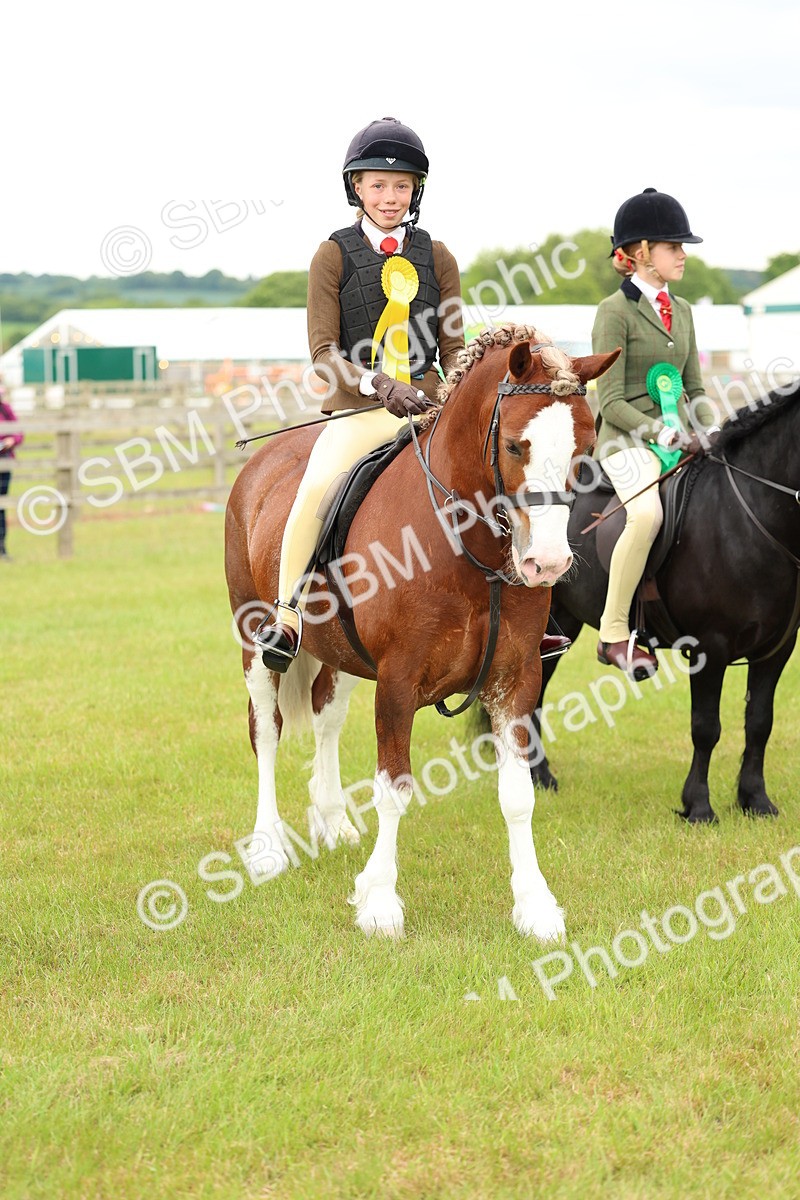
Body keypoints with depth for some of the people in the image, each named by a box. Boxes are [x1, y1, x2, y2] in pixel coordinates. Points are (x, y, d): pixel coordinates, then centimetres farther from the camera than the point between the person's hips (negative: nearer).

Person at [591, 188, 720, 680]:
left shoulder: (681, 310, 15)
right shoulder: (615, 311, -6)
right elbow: (612, 402, -11)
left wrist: (712, 431, 0)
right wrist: (666, 435, -20)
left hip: (678, 439, 7)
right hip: (627, 440, -7)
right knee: (648, 513, -33)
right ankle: (614, 635, -23)